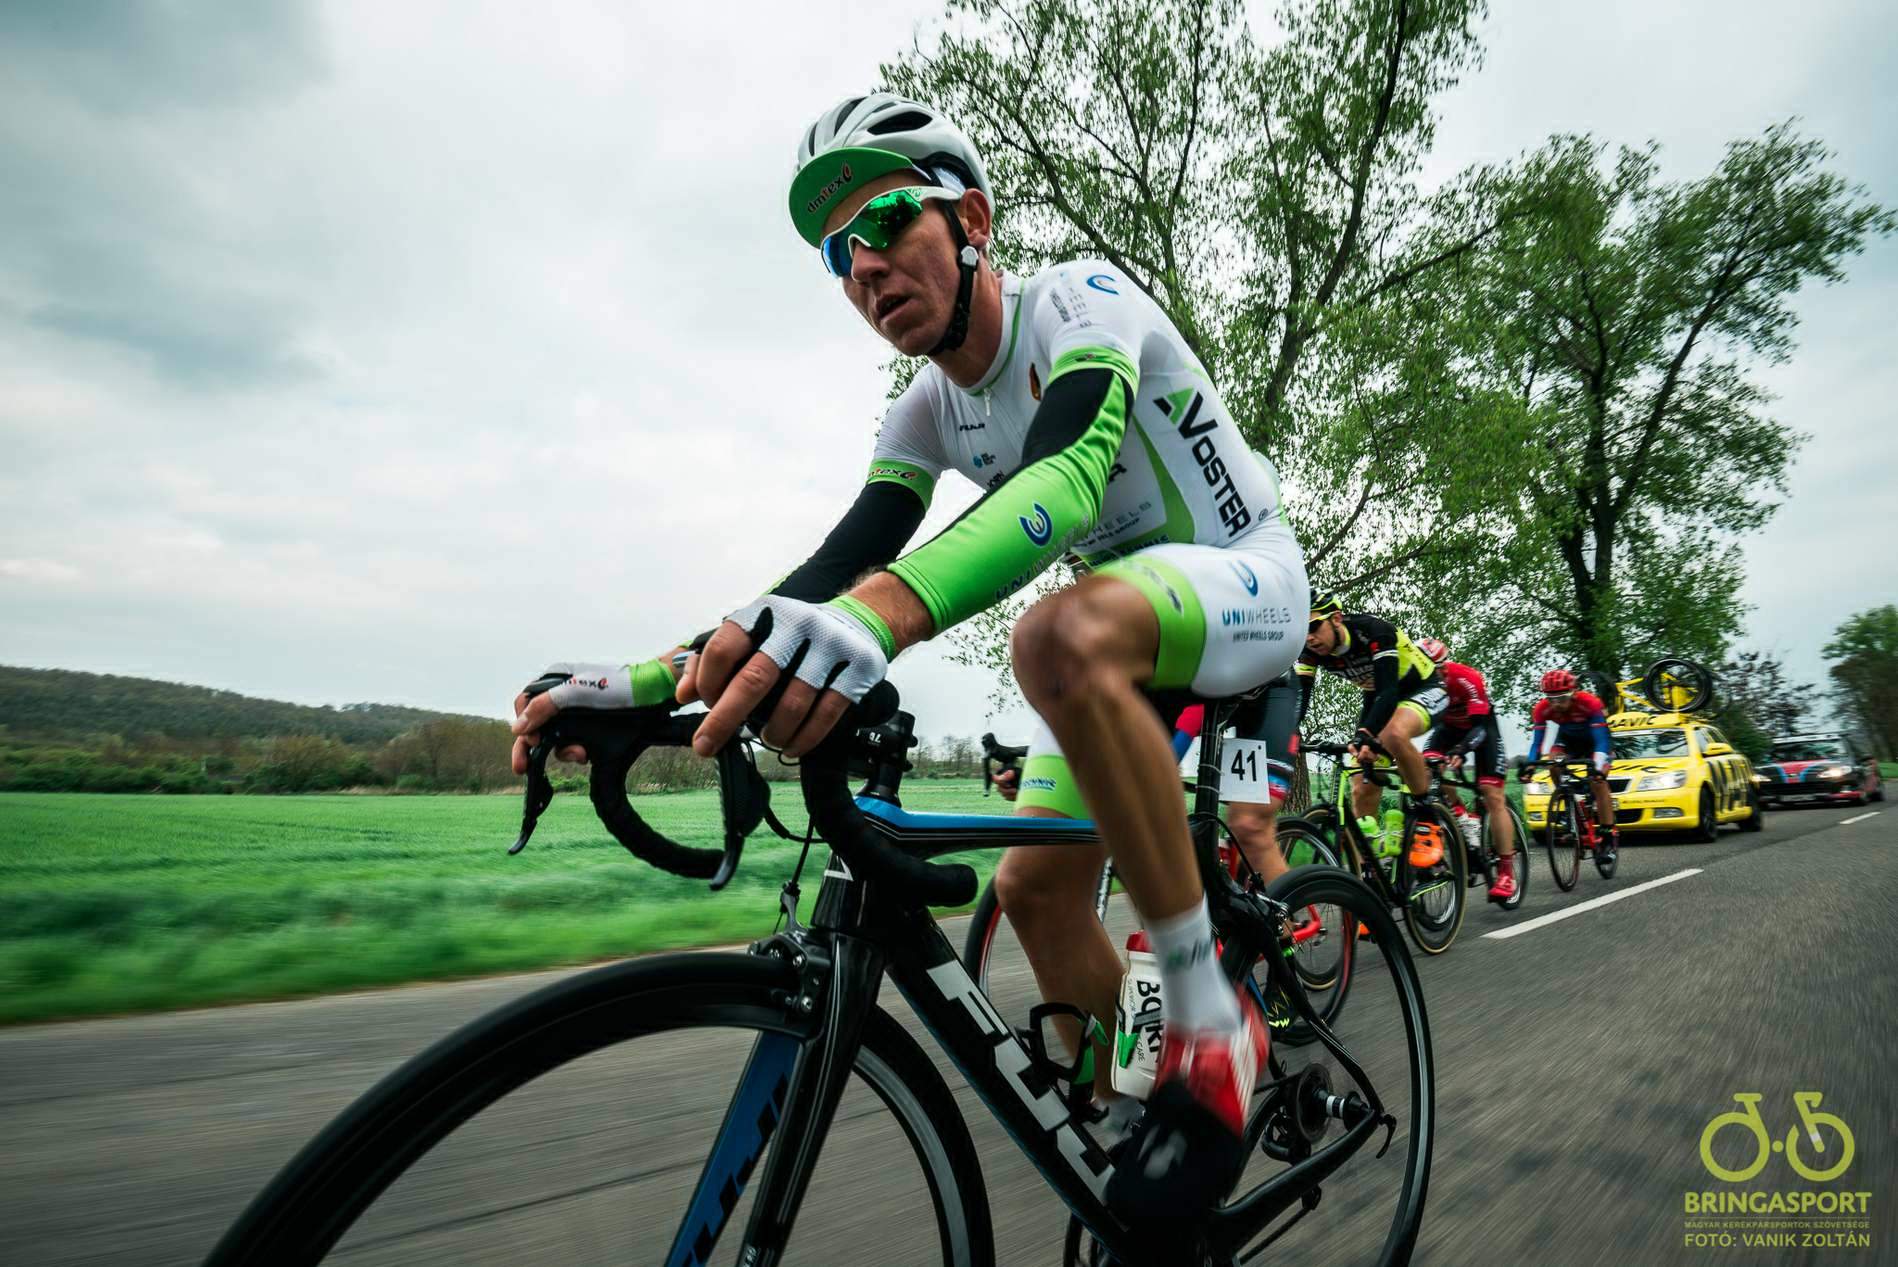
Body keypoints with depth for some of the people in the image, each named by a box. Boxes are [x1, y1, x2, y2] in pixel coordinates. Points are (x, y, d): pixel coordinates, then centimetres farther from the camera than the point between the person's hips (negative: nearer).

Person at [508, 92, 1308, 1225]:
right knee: (1036, 886, -2)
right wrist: (651, 680, -24)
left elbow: (1069, 476, -41)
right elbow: (837, 566, -10)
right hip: (1133, 635, 7)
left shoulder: (1080, 298, -20)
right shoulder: (930, 414, -1)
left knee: (1063, 634, -39)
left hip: (1246, 579, -7)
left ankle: (1212, 1024, -24)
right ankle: (1131, 1126, 21)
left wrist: (884, 610, -60)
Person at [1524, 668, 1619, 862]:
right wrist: (1530, 764, -46)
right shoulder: (1542, 708, -28)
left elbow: (1601, 739, -39)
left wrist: (1598, 766, -52)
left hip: (1594, 735, -3)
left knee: (1598, 781, -19)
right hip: (1568, 737, 3)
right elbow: (1536, 739, -30)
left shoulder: (1590, 702, -36)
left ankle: (1610, 836, -12)